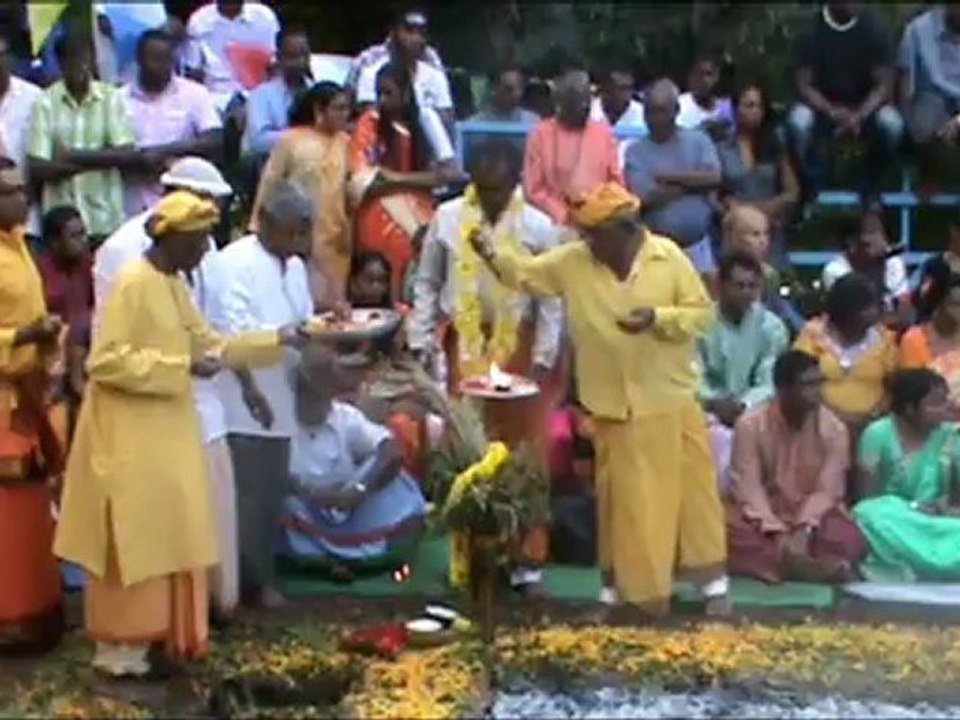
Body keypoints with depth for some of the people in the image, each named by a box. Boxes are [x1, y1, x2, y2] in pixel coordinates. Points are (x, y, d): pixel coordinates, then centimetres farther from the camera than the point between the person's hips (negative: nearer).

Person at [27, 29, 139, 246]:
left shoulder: (112, 98, 1)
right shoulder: (45, 102, -1)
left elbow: (126, 155, -5)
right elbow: (36, 168, -7)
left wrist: (80, 157, -15)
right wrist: (101, 160, -14)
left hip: (106, 220, 0)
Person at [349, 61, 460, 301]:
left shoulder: (426, 118, 0)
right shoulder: (369, 123, -2)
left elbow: (451, 173, -7)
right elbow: (362, 184, -7)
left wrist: (398, 178, -13)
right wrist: (420, 179, -12)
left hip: (418, 213, 1)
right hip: (381, 218, -1)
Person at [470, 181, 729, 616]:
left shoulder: (668, 257, -8)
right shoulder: (573, 261, -3)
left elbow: (701, 312, -6)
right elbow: (527, 274, -1)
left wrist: (658, 318, -22)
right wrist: (494, 256, -20)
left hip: (671, 401, -1)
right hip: (614, 405, 1)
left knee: (690, 489, 7)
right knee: (625, 499, 10)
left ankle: (711, 580, 22)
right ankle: (624, 587, 23)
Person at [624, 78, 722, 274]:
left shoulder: (698, 140, 5)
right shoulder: (636, 151, -1)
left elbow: (714, 178, -10)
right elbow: (644, 198, -13)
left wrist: (669, 176, -9)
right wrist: (694, 181, -7)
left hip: (697, 246, 2)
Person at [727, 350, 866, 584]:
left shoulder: (834, 429, -6)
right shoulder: (750, 424, -10)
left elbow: (826, 491, -9)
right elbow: (748, 488, -15)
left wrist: (804, 529, -27)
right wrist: (777, 532, -28)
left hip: (812, 517, 1)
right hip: (762, 518, -1)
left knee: (850, 539, -30)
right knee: (733, 533, -36)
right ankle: (804, 565, -48)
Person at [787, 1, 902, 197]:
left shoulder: (875, 27, -10)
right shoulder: (811, 29, -11)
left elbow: (884, 84, -12)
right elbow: (803, 85, -12)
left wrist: (859, 115, -29)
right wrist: (833, 113, -29)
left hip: (865, 106, 1)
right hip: (822, 106, 0)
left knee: (892, 123, -31)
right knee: (798, 122, -33)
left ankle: (868, 190, -10)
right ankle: (810, 193, -15)